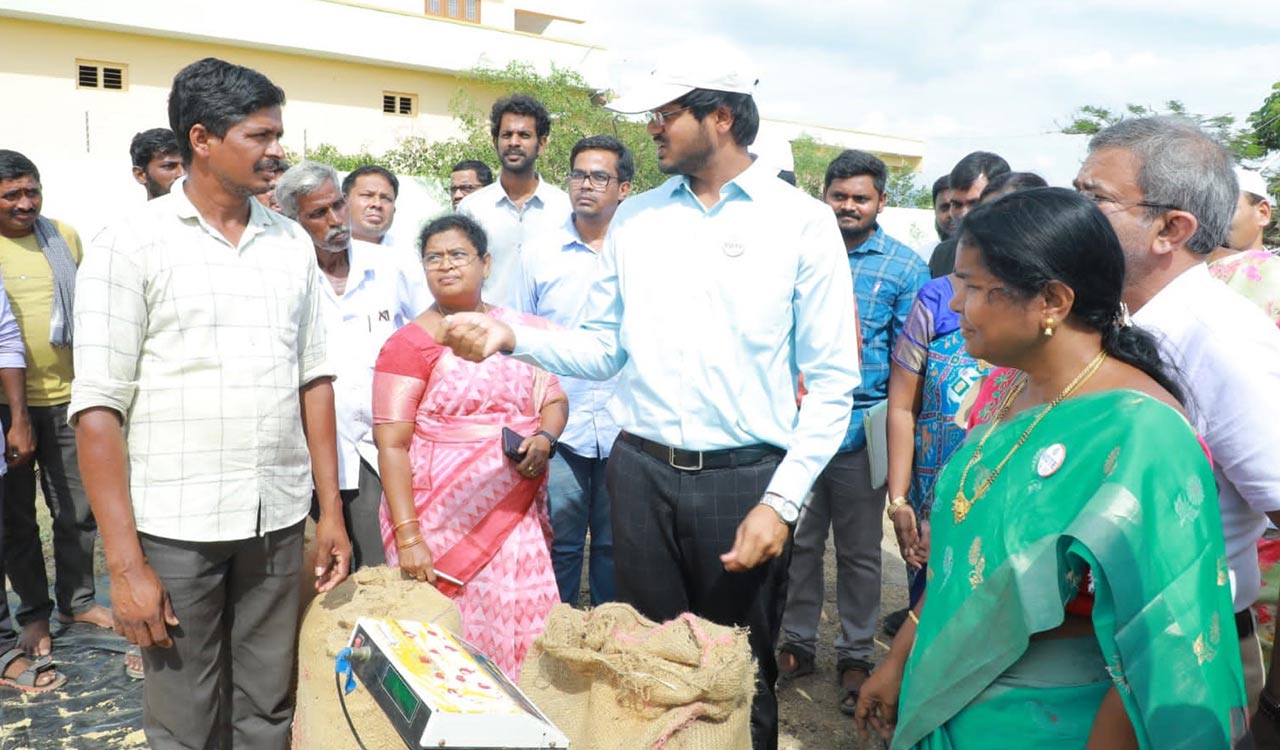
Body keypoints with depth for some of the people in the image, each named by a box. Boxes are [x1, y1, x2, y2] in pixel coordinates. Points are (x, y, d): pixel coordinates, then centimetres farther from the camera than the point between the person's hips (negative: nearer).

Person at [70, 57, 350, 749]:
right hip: (175, 528, -3)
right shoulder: (133, 243, -5)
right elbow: (98, 408, -8)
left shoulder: (293, 244, 8)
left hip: (278, 522, 3)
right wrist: (125, 563, -11)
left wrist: (332, 511, 6)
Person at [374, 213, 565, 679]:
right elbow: (391, 445, -7)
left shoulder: (521, 330, 11)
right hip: (441, 524, -3)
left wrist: (544, 439, -8)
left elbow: (554, 399, 15)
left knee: (522, 635, 1)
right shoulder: (410, 343, -2)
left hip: (516, 519, 3)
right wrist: (406, 536, -14)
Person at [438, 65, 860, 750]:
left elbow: (832, 383, -5)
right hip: (641, 472, 3)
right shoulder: (634, 219, 9)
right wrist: (513, 337, -6)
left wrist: (780, 501, -12)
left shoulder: (802, 222, -4)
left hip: (744, 479, -3)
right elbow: (602, 350, 10)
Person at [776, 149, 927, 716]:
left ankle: (855, 655, 26)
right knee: (798, 541, 11)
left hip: (860, 428, -1)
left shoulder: (905, 266, 1)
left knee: (859, 551, 11)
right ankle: (796, 643, 28)